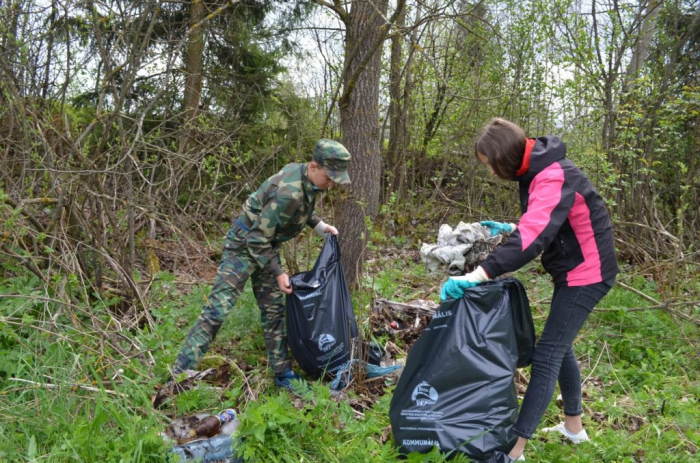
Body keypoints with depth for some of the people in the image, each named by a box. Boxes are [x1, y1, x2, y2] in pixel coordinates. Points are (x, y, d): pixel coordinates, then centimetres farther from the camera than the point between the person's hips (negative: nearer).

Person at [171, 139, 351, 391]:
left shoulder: (303, 175, -5)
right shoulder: (290, 193, -33)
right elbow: (257, 239, -26)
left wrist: (319, 224, 7)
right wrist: (278, 272, -19)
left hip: (266, 245, 9)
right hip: (243, 244, -9)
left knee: (274, 311, 11)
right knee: (218, 307, -11)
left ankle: (283, 373, 20)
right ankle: (179, 376, -4)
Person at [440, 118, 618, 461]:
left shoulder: (553, 177, -27)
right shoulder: (536, 173, 4)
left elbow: (534, 236, -41)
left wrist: (477, 275, -49)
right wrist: (509, 229, 9)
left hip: (585, 273, -10)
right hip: (572, 270, 10)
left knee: (547, 354, -9)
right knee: (560, 347, 18)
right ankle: (573, 426, 35)